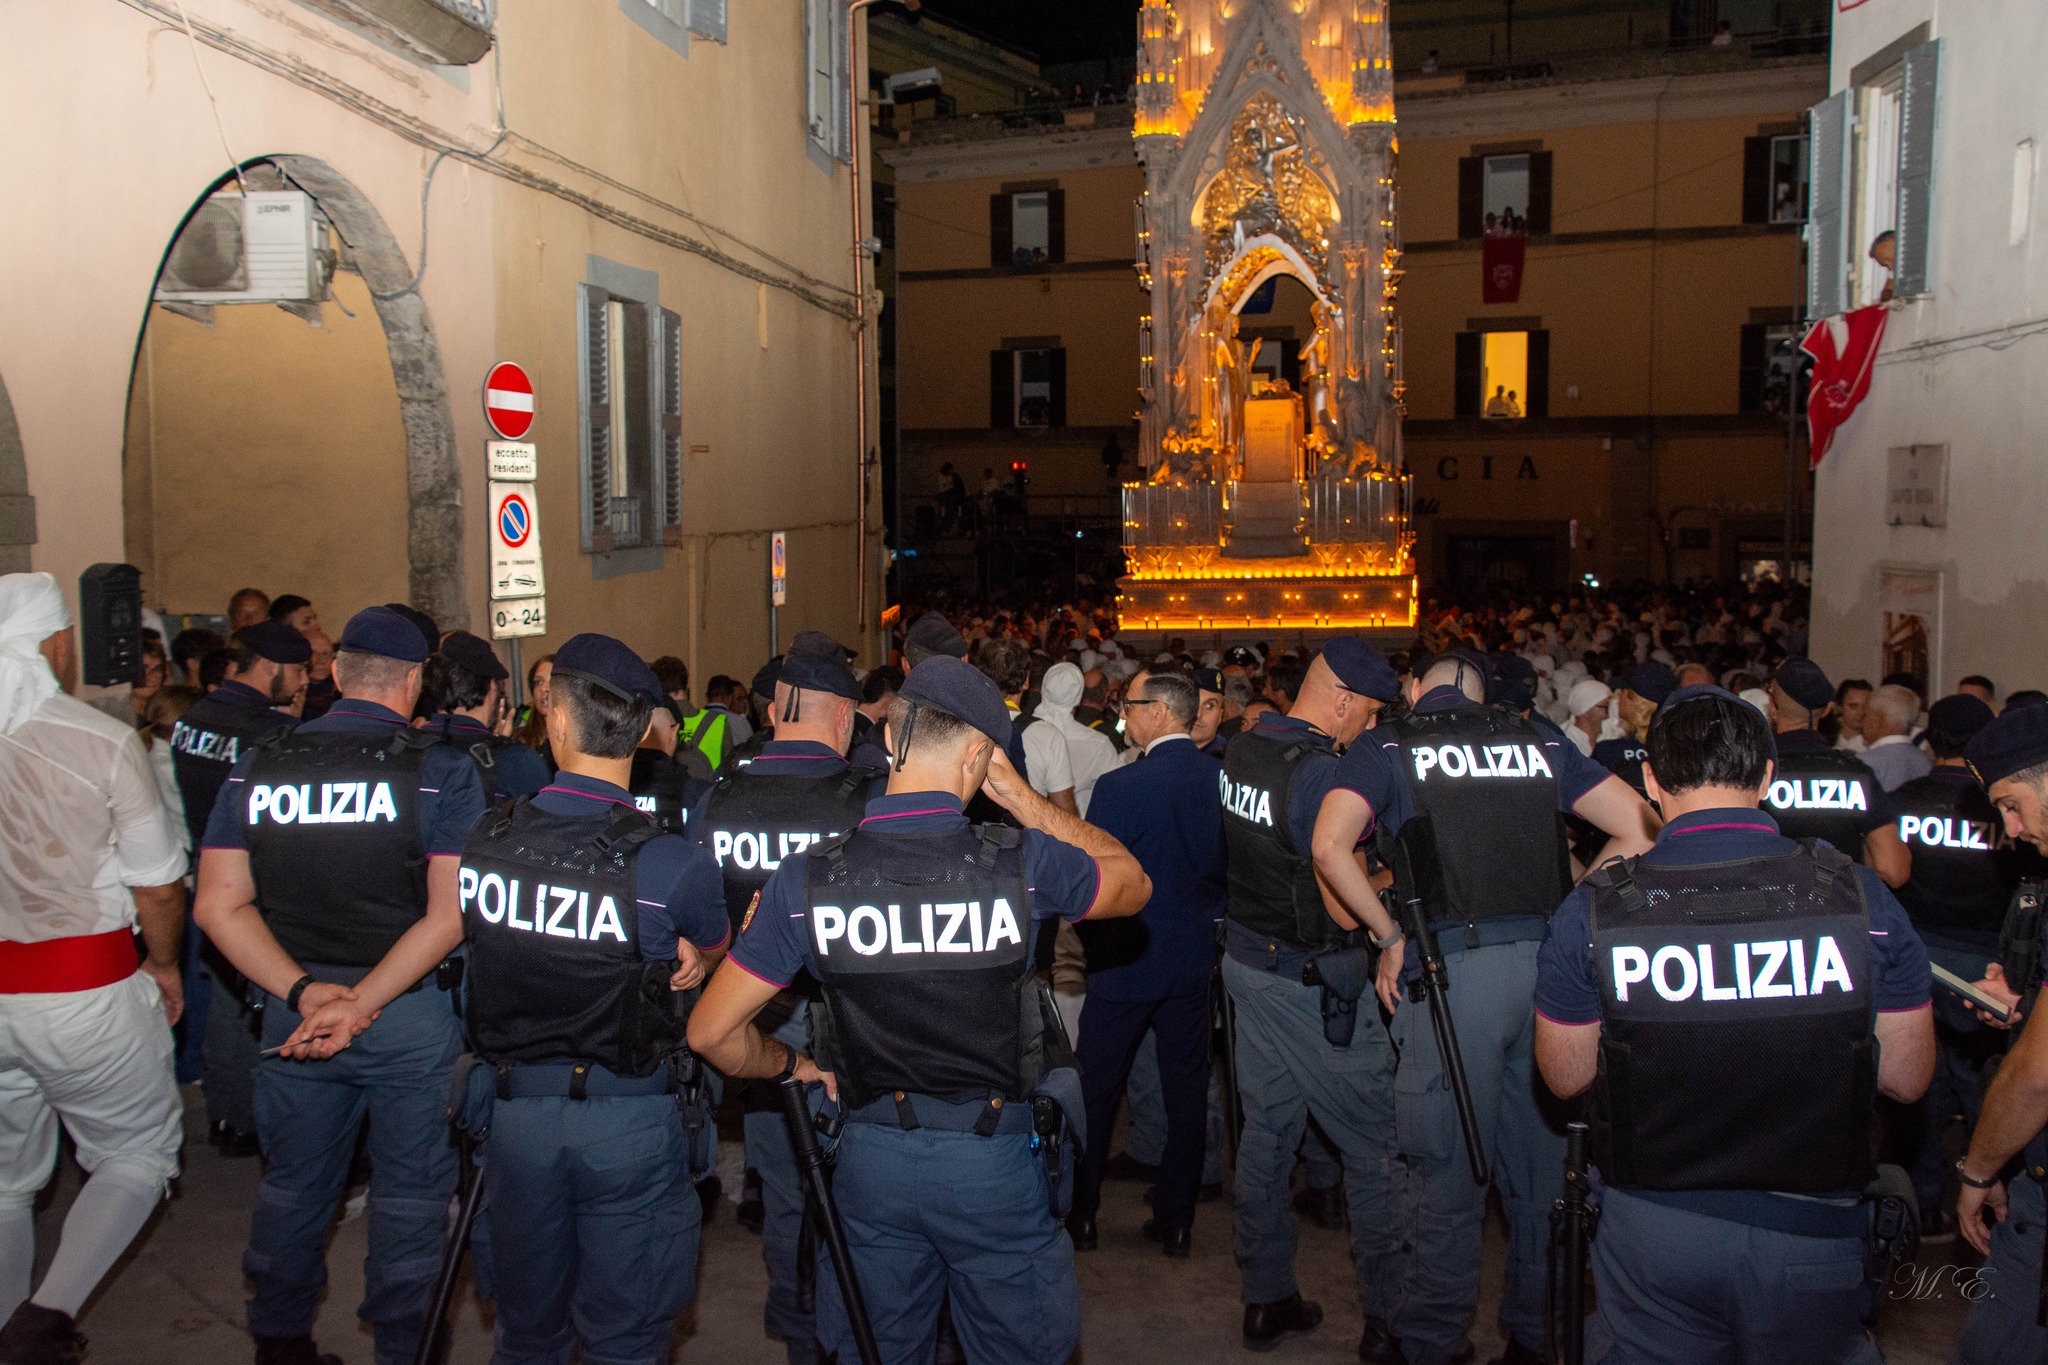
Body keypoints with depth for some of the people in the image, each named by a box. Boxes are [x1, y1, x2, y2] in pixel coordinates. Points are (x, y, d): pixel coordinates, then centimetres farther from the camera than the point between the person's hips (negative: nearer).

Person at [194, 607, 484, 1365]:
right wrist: (363, 1005, -17)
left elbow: (218, 905, -3)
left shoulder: (257, 768, 0)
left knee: (293, 1186, 21)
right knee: (409, 1191, 12)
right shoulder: (442, 771, -11)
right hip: (410, 1016, -3)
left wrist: (301, 991, -9)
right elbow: (450, 917, -17)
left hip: (293, 1013, 4)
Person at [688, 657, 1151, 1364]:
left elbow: (711, 1031, -7)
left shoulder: (809, 876, -12)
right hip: (997, 1163, -1)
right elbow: (1133, 882, 6)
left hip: (871, 1163, 2)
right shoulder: (1022, 860, -16)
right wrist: (1024, 797, 2)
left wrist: (792, 1065, 12)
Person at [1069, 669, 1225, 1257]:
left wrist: (1090, 941, 4)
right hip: (1196, 958, 5)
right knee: (1186, 1088, 13)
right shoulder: (1223, 778, -4)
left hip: (1127, 963, -4)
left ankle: (1079, 1214, 22)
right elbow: (1231, 865, 7)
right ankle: (1176, 1220, 22)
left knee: (1095, 1089, 11)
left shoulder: (1121, 786, -19)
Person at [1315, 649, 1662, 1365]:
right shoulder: (1540, 740, 15)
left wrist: (1391, 936, -3)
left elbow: (1330, 845, -11)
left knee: (1448, 1172, 7)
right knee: (1543, 1160, 16)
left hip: (1452, 965, -4)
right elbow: (1638, 825, 10)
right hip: (1547, 961, 4)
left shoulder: (1387, 747, 5)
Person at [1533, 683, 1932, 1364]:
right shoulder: (1860, 895, -12)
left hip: (1652, 1225, 0)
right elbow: (1906, 1077, -2)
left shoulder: (1593, 909, -14)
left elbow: (1565, 1076, -2)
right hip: (1811, 1230, 1)